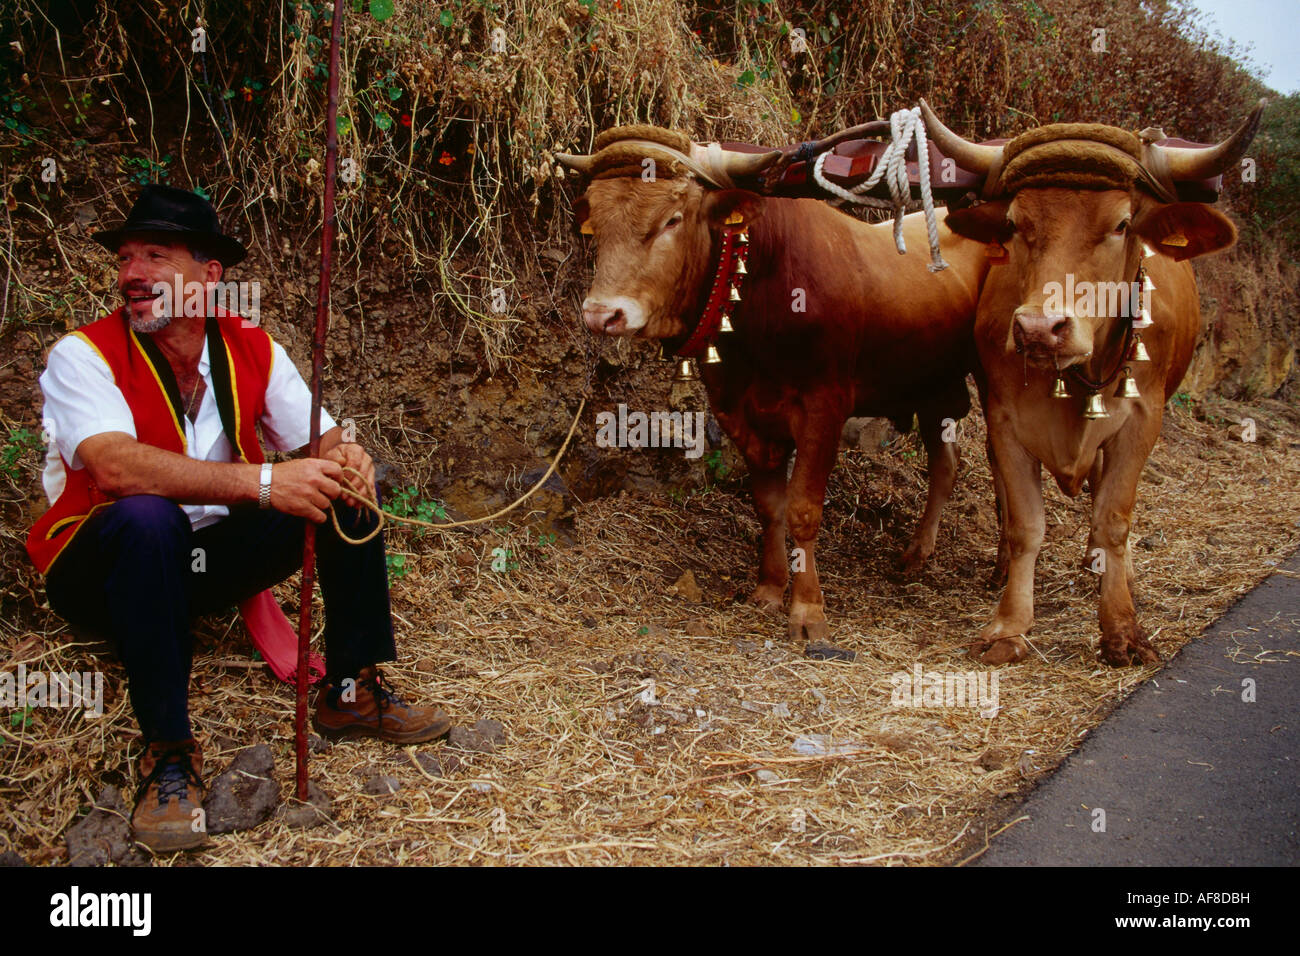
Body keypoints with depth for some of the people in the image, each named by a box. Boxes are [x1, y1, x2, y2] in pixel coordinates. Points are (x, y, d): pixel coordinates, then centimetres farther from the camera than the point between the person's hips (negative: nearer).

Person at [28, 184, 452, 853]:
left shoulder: (254, 350, -2)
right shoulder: (83, 355, -16)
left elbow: (324, 441, -1)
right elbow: (116, 469, -33)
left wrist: (349, 463, -28)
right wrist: (263, 482, -42)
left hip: (213, 558, 5)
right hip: (103, 568, -5)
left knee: (350, 486, -8)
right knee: (148, 519, -37)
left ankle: (352, 693, -1)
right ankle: (167, 750, -27)